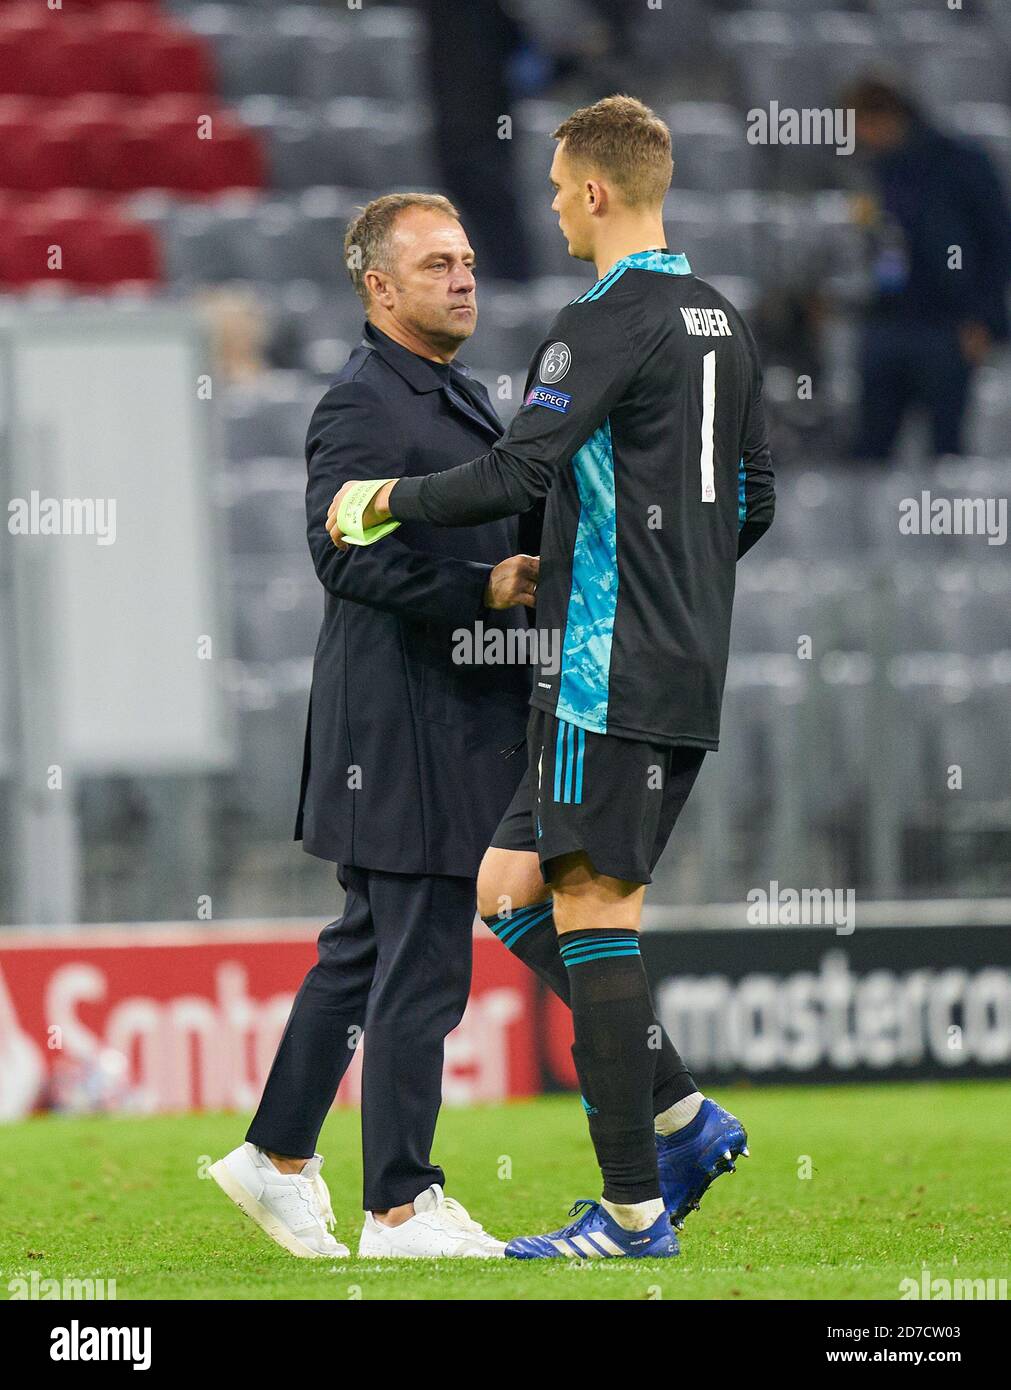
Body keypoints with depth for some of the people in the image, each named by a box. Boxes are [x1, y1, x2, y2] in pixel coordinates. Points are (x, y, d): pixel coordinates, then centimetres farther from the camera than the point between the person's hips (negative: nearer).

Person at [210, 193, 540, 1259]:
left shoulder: (459, 398, 19)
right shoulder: (360, 404, -13)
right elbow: (349, 554, -24)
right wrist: (484, 587, -30)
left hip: (458, 719, 10)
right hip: (404, 721, -10)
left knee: (365, 950, 16)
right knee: (420, 968, -8)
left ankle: (278, 1158, 26)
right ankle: (400, 1206, -3)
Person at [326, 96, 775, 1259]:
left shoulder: (606, 324, -13)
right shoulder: (722, 324, 15)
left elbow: (517, 475, -21)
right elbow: (750, 502, 21)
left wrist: (384, 500, -6)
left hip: (611, 672, -9)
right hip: (691, 671, 9)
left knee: (590, 910, -5)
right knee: (510, 887, 14)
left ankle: (633, 1210, -5)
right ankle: (680, 1117, 8)